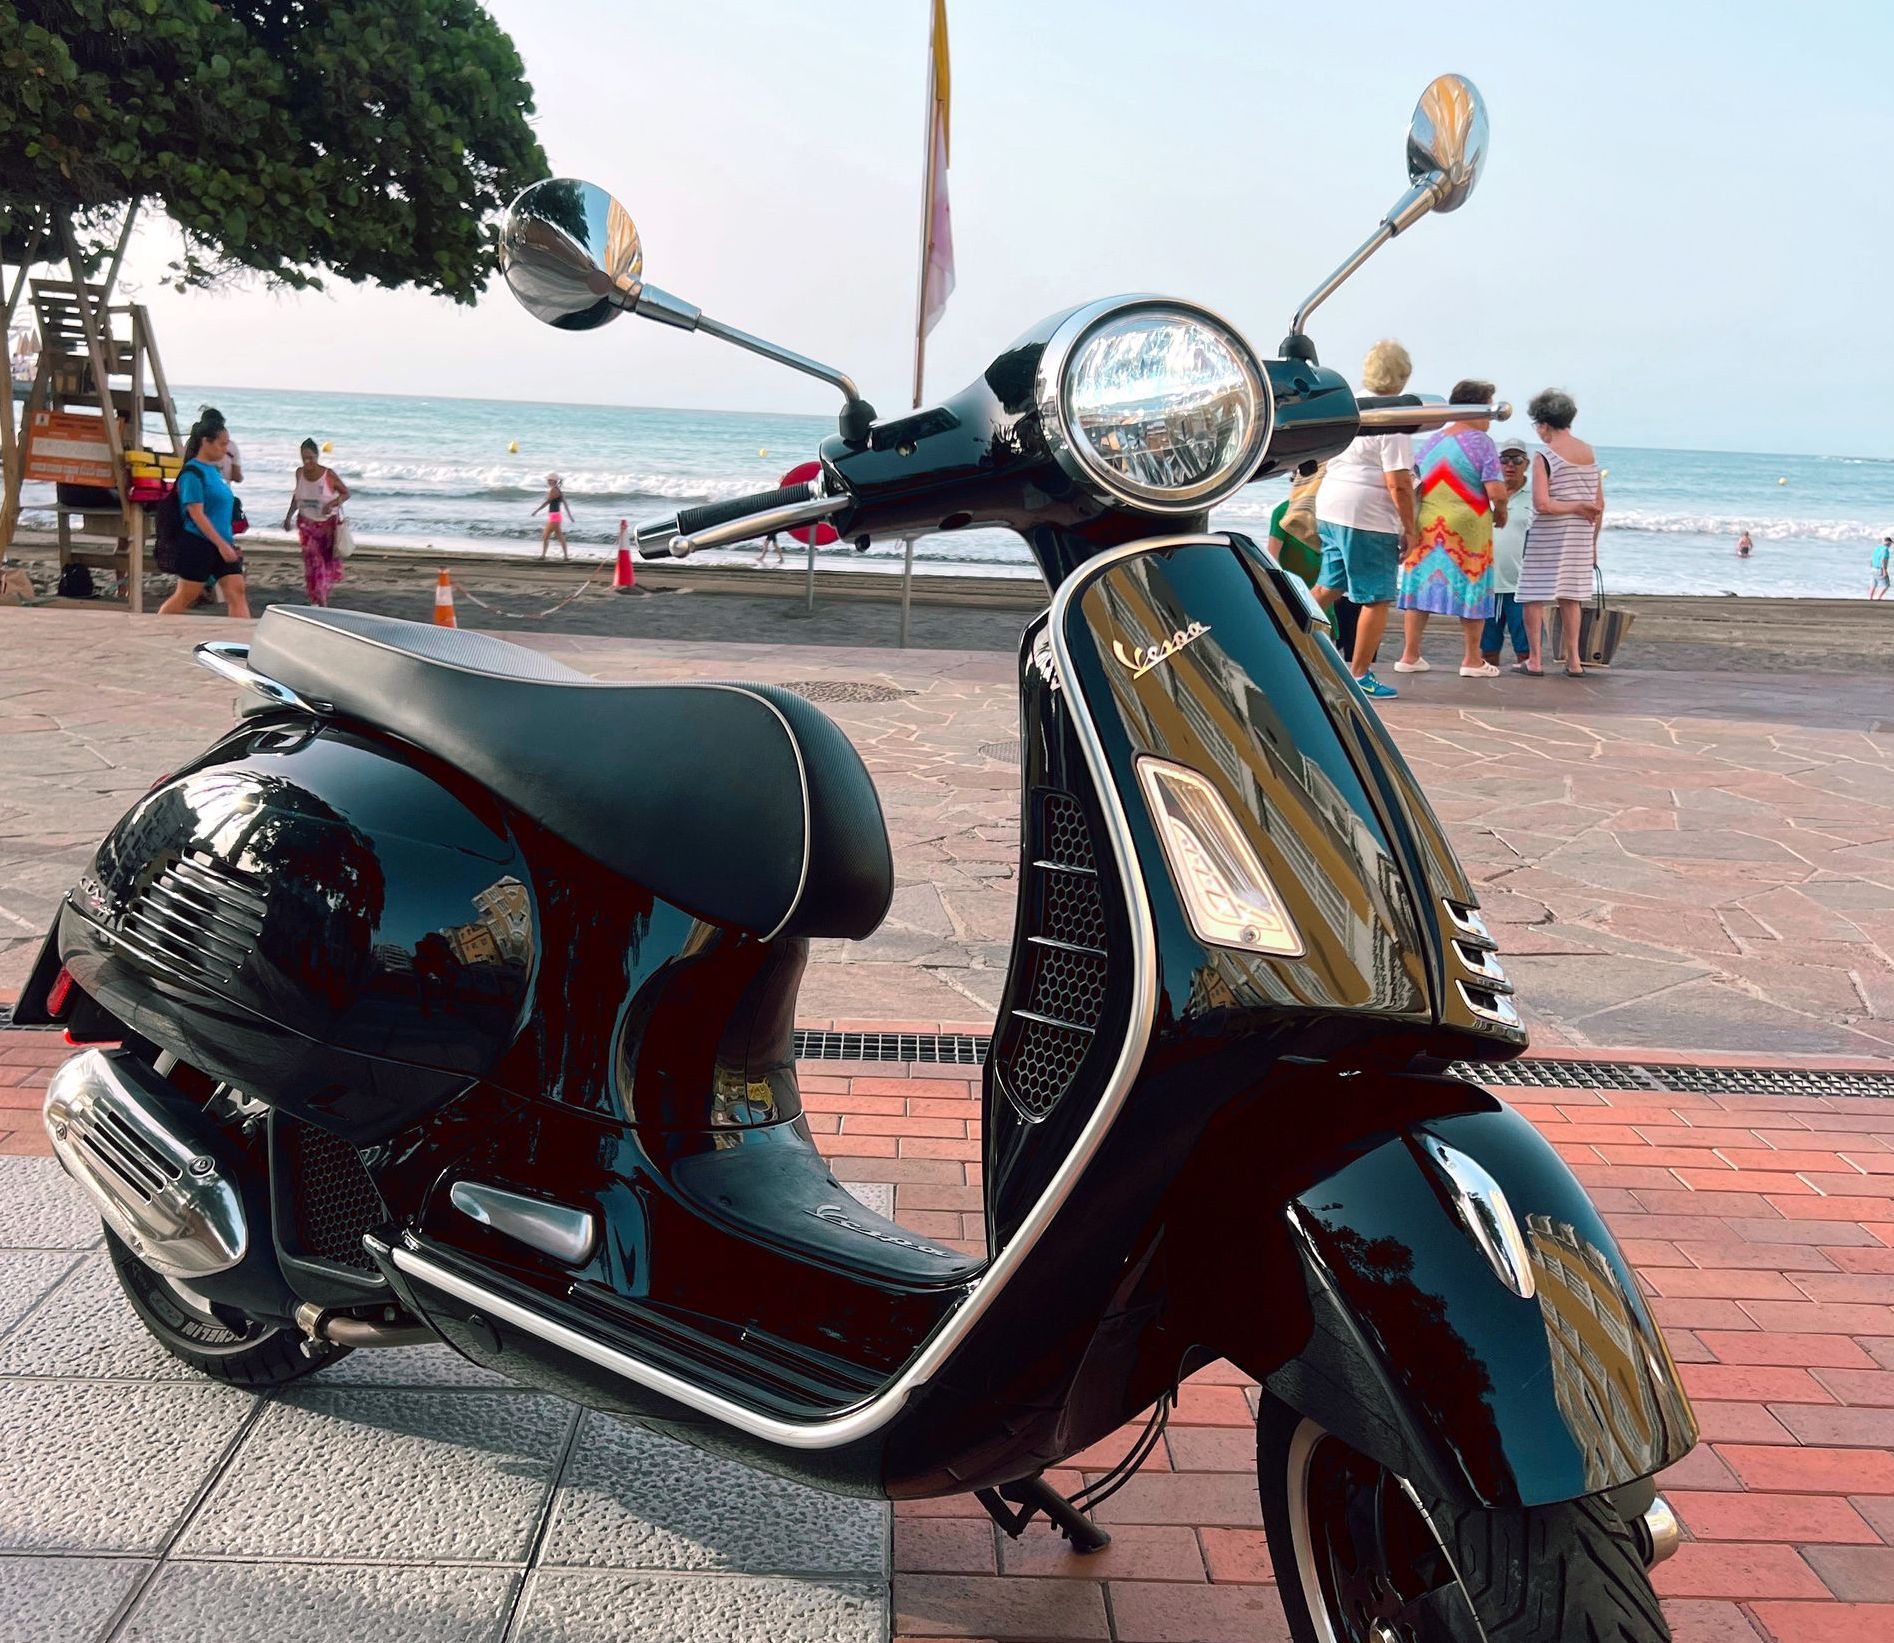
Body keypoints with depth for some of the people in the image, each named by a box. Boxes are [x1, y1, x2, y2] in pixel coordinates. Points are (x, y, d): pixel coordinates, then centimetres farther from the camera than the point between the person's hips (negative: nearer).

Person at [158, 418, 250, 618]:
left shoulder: (215, 470, 13)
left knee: (237, 591, -1)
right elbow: (196, 514, -18)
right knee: (186, 596, 1)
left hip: (221, 544, 8)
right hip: (198, 543, -8)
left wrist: (227, 544, 20)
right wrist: (221, 544, -21)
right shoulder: (192, 472, -13)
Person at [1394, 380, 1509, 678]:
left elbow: (1411, 487, 10)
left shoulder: (1428, 441, 9)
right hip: (1468, 530, -5)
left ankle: (1409, 656, 10)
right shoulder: (1482, 442, -7)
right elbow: (1496, 492, -14)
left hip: (1426, 528, 5)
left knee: (1420, 587, 9)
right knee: (1472, 591, 5)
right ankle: (1472, 660, 10)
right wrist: (1500, 513, 5)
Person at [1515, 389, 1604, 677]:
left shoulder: (1544, 457, -12)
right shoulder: (1590, 453, 7)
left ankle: (1535, 659, 4)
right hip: (1581, 535, 6)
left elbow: (1541, 504, -22)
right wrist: (1593, 541, 17)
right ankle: (1573, 659, 14)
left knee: (1535, 596, 3)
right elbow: (1599, 504, 10)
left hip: (1547, 536, -6)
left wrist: (1576, 506, -9)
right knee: (1570, 596, 13)